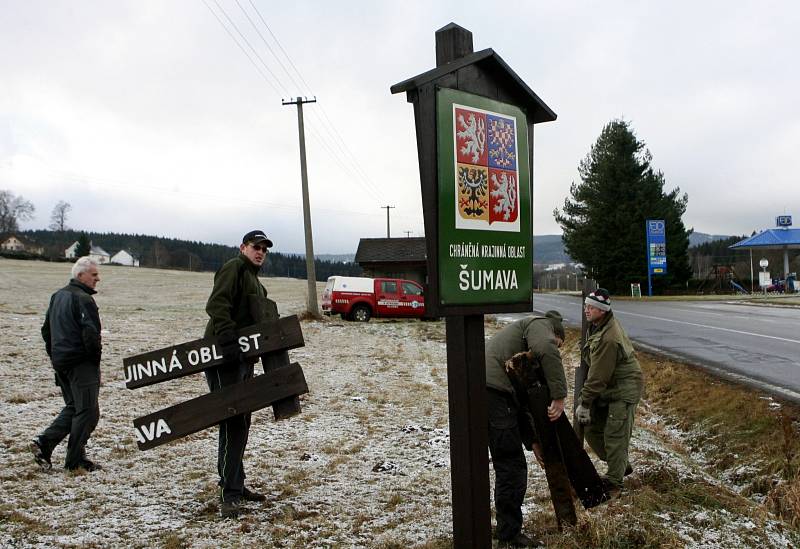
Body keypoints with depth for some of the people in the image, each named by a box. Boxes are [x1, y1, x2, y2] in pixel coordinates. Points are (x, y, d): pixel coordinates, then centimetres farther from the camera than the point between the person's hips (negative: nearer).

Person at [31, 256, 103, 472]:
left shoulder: (58, 296, 14)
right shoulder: (83, 299, -16)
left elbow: (46, 330, 20)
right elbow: (91, 334, -23)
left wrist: (54, 355, 21)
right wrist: (96, 357, -9)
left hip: (60, 363, 9)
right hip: (82, 364, -9)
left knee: (73, 407, 20)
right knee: (87, 411, 0)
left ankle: (44, 442, 9)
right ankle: (75, 459, 5)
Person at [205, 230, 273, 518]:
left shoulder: (254, 280, 22)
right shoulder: (234, 268, -9)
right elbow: (217, 305, -24)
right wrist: (228, 340, -33)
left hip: (243, 357, 10)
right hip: (223, 357, -10)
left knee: (241, 423, 15)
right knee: (232, 423, -10)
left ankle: (236, 484, 26)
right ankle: (229, 494, -6)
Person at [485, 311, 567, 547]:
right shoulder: (540, 324, 7)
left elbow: (521, 397, 31)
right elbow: (546, 349, -18)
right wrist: (559, 396, -15)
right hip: (492, 391, -10)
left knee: (507, 465, 21)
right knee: (513, 467, 0)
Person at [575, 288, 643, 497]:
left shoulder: (609, 339, -30)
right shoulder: (598, 326, 3)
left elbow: (598, 376, -25)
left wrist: (585, 403, -17)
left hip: (623, 390, -10)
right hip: (607, 388, 10)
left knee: (614, 436, -4)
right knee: (592, 428, 11)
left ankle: (613, 483, 10)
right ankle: (621, 465, 29)